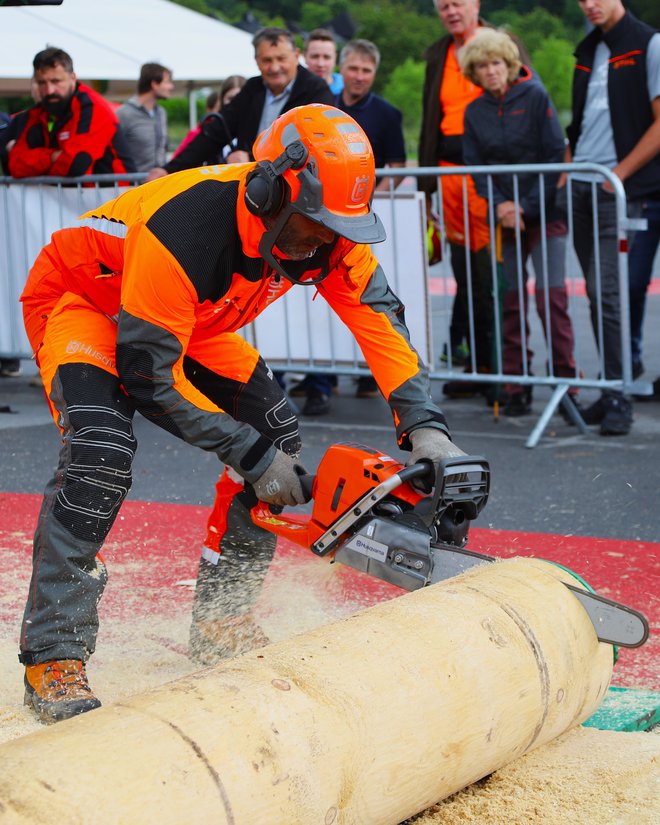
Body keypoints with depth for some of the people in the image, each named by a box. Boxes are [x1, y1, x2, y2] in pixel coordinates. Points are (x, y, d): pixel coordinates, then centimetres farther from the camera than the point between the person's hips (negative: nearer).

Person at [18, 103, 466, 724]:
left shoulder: (330, 233, -21)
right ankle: (53, 660, -25)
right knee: (101, 449, -31)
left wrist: (425, 428, -30)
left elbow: (379, 318, -16)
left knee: (275, 433, -4)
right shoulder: (182, 231, -41)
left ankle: (220, 624, 7)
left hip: (190, 323, 8)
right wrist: (251, 455, -30)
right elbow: (149, 376, -34)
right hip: (79, 300, -7)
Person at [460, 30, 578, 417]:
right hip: (504, 217, 3)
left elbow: (556, 154, -7)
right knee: (511, 298, 3)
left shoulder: (535, 97, -3)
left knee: (551, 294, -9)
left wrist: (528, 206, -13)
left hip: (545, 212, -3)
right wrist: (500, 204, -12)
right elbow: (475, 165, 6)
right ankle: (516, 383, 9)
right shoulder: (475, 112, 7)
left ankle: (565, 379, -3)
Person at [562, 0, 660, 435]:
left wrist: (619, 175, -12)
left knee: (606, 290, -12)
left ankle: (619, 398, -6)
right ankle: (612, 389, 14)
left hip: (618, 188, -7)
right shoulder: (587, 51, 16)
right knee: (597, 293, 8)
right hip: (579, 187, 7)